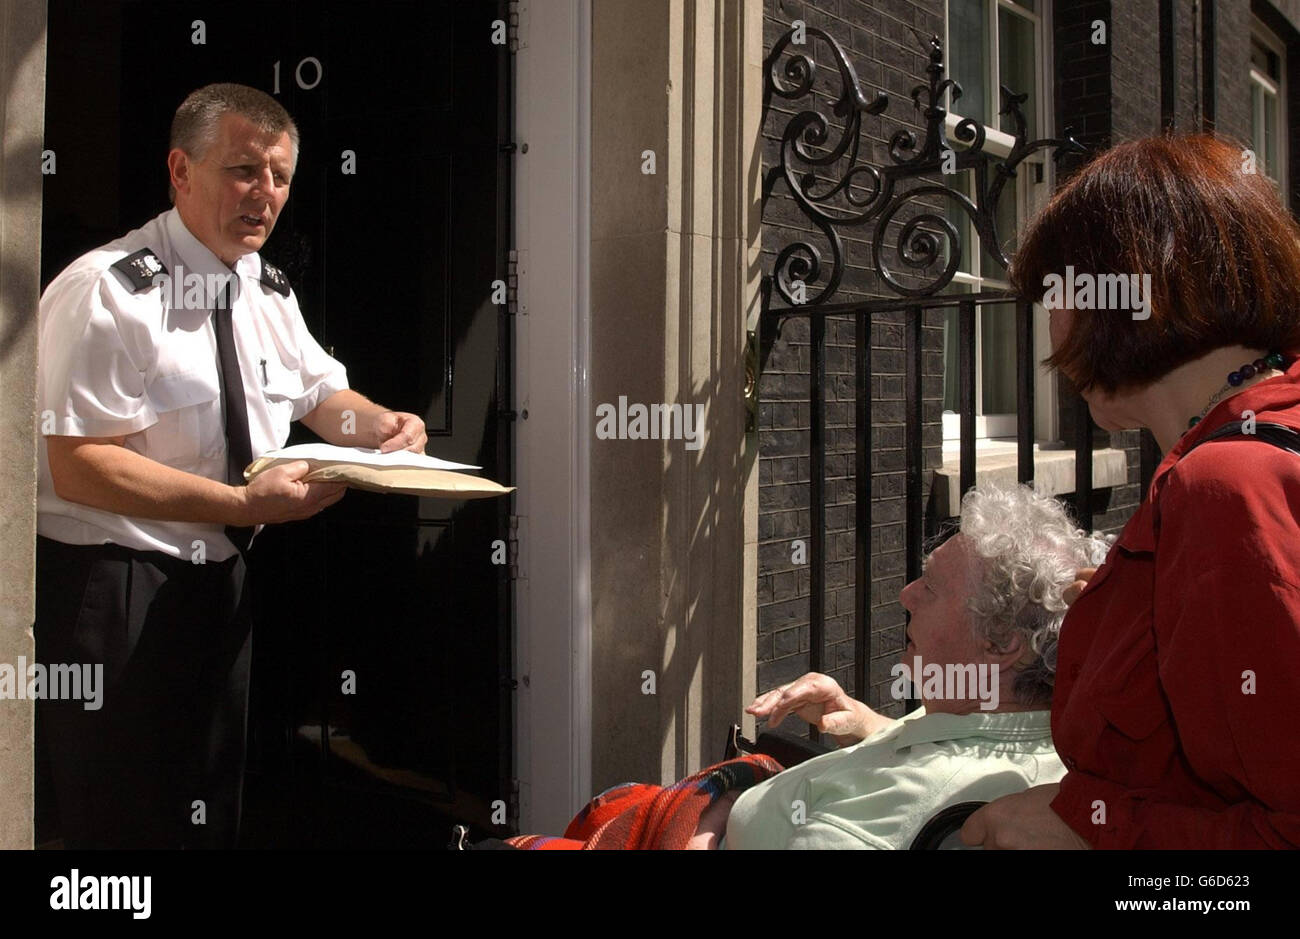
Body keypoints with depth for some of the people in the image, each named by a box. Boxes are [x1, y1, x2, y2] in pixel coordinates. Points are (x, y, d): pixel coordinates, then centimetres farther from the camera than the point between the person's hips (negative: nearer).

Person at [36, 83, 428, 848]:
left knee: (216, 810, 20)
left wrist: (387, 426, -4)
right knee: (129, 821, 1)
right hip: (109, 583, -8)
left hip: (219, 580, 8)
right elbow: (77, 467, -24)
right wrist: (245, 504, -29)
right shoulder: (107, 292, -19)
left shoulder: (269, 293, 6)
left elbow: (322, 395, 20)